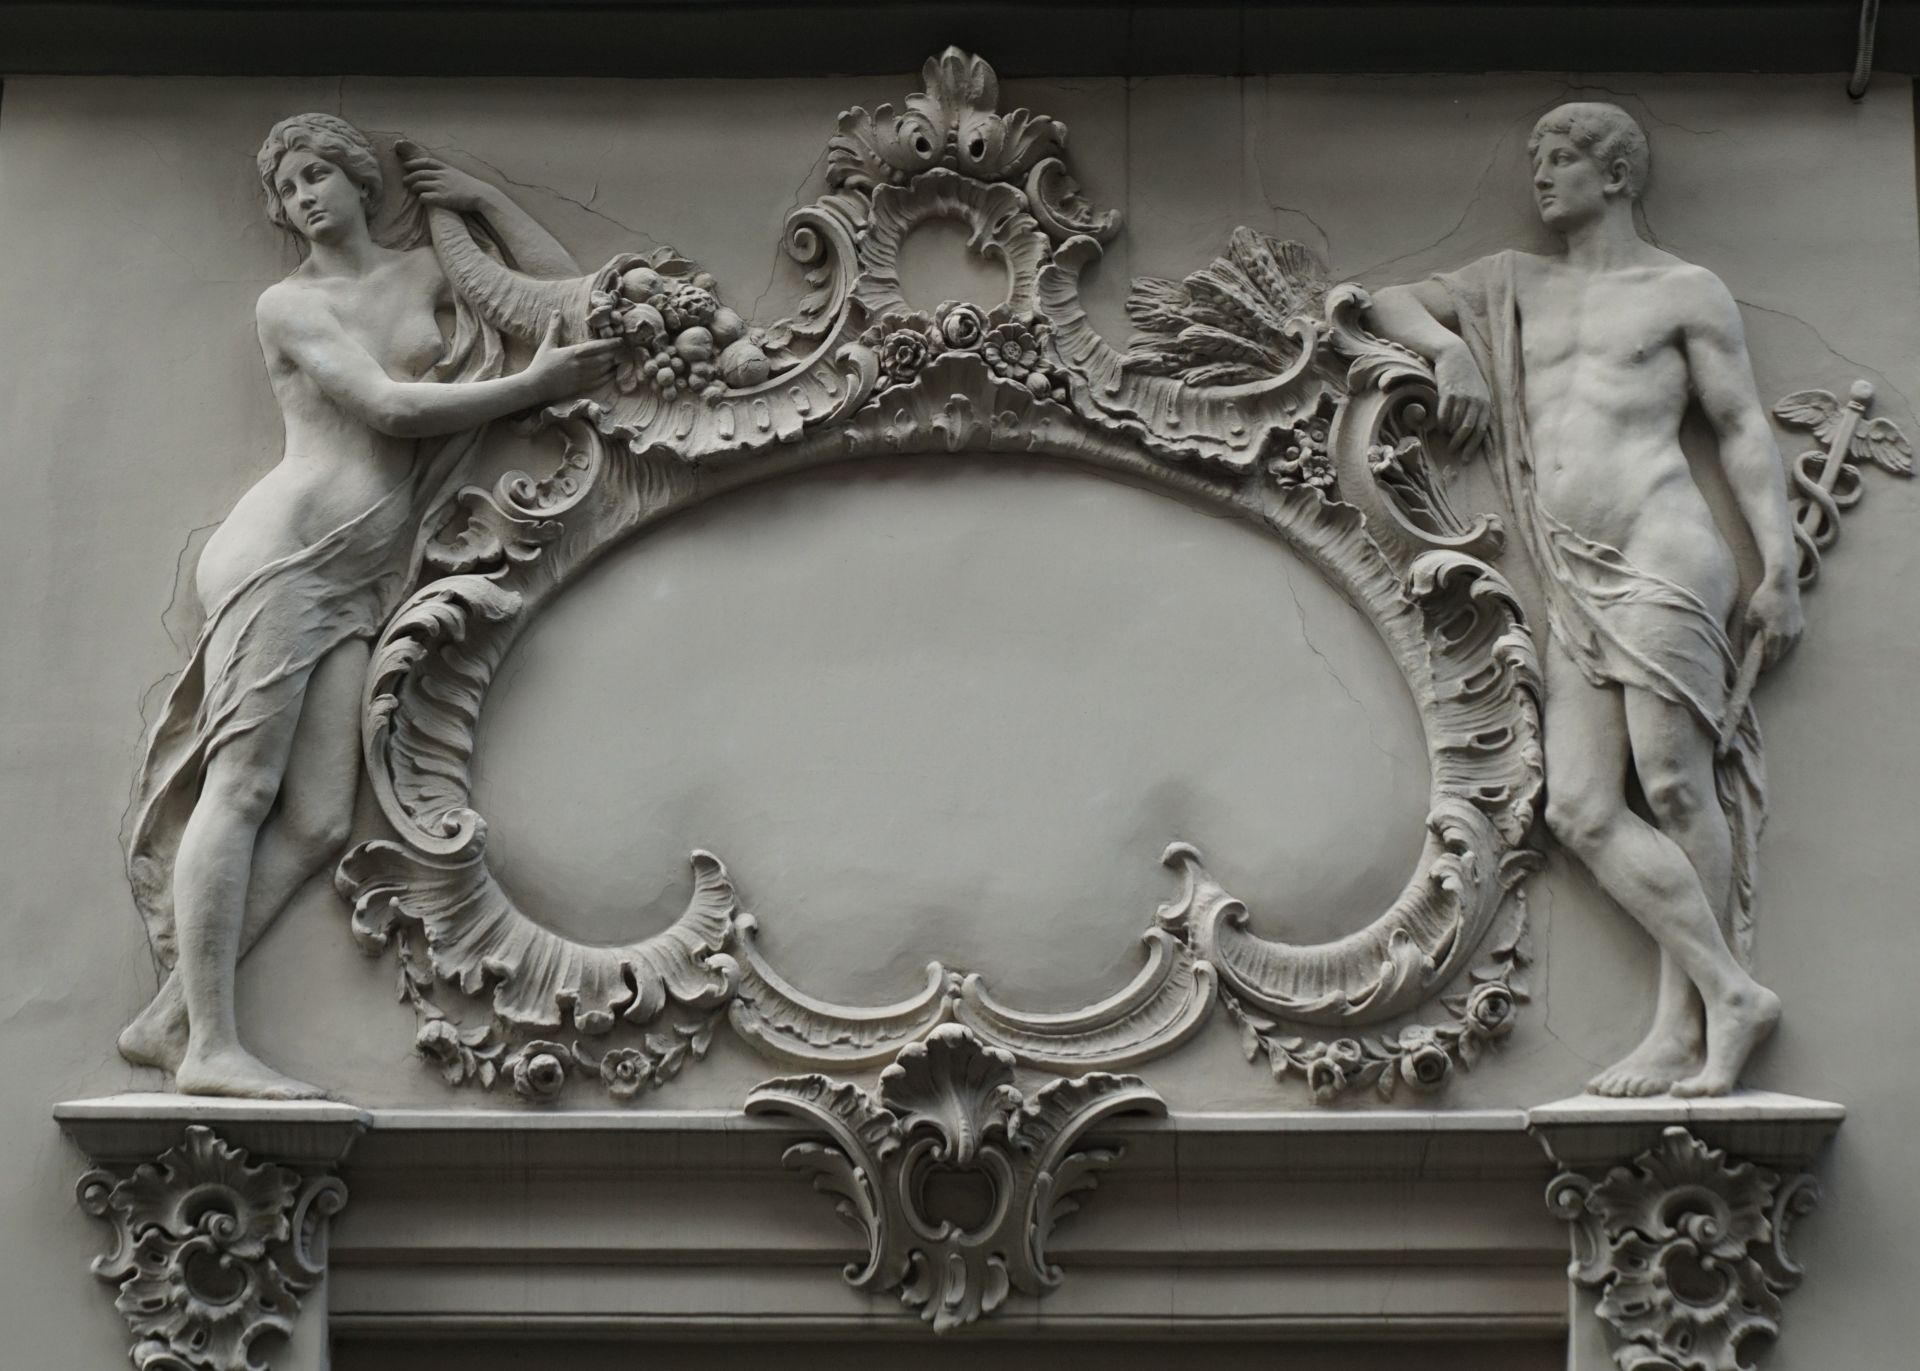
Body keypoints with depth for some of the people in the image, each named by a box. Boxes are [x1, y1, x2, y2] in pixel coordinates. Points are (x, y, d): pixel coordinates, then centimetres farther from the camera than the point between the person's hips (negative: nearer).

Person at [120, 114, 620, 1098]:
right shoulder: (288, 304, 3)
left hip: (356, 588, 6)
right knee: (242, 786, -14)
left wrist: (484, 200, 18)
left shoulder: (424, 273, 19)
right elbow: (389, 407, -9)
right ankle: (210, 1045, -18)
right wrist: (536, 385, -8)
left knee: (318, 825, -5)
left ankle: (170, 1018, -4)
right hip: (283, 547, -6)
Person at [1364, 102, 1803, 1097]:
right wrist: (1449, 346, 6)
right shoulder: (1513, 286, 23)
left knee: (1675, 782, -11)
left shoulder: (1685, 293, 9)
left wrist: (1779, 566, -4)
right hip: (1574, 581, 6)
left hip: (1662, 549, -5)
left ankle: (1683, 1026, -7)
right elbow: (1391, 303, 28)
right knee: (1580, 809, -7)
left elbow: (1743, 428, 6)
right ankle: (1729, 993, -5)